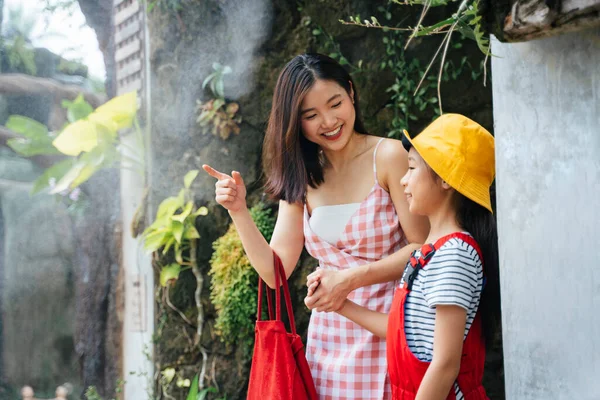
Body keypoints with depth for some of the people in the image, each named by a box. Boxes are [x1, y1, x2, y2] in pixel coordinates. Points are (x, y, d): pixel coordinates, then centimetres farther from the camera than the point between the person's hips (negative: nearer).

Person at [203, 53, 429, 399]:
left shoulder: (389, 156, -8)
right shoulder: (302, 178, 9)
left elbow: (422, 249, -11)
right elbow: (276, 271, 4)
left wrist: (351, 279, -21)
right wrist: (239, 211, -6)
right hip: (329, 341, 4)